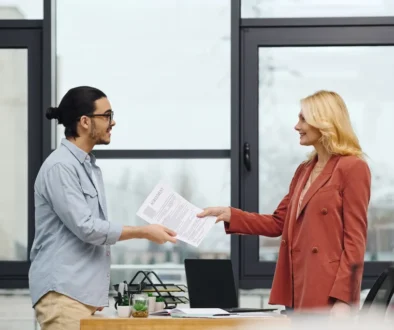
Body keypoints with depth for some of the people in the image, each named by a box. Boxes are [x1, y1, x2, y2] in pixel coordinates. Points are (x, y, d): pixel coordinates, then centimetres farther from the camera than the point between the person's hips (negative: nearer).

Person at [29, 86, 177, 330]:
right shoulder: (60, 167, -14)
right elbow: (86, 227, -18)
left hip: (84, 291, 9)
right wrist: (144, 232, -11)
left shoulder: (90, 166, 16)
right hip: (63, 291, -9)